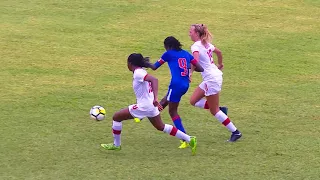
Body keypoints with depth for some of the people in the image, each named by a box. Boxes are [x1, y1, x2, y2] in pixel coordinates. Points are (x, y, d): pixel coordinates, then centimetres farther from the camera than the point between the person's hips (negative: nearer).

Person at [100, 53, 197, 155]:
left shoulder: (138, 73, -17)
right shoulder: (141, 71, 11)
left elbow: (154, 80, -31)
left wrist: (155, 98, -40)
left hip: (143, 106, -9)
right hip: (151, 105, 9)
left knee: (116, 117, 2)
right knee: (161, 127, 23)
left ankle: (116, 145, 12)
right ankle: (189, 139, 20)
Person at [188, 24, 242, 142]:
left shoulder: (196, 46, -15)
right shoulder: (206, 44, 11)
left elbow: (195, 61, -34)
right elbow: (218, 52, 26)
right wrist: (220, 64, 42)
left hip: (211, 79, -9)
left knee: (214, 111, 1)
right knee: (193, 101, 13)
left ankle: (235, 132, 5)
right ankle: (219, 109, 9)